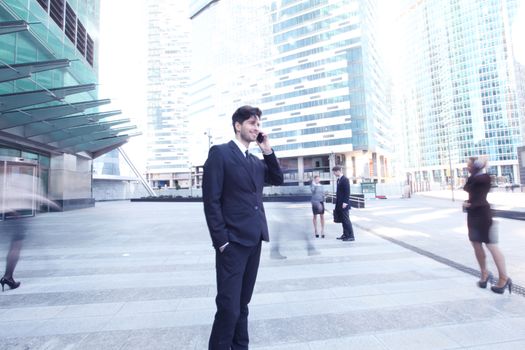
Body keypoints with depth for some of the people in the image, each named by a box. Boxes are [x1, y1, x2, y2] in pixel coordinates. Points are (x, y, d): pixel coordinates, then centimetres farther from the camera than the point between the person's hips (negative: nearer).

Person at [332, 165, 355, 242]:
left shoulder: (345, 179, -12)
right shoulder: (338, 180, 15)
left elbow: (347, 192, -18)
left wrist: (345, 202, -21)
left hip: (344, 204, -9)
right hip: (339, 204, 9)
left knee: (346, 220, -5)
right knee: (343, 220, 13)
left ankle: (351, 236, 2)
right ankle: (345, 234, 21)